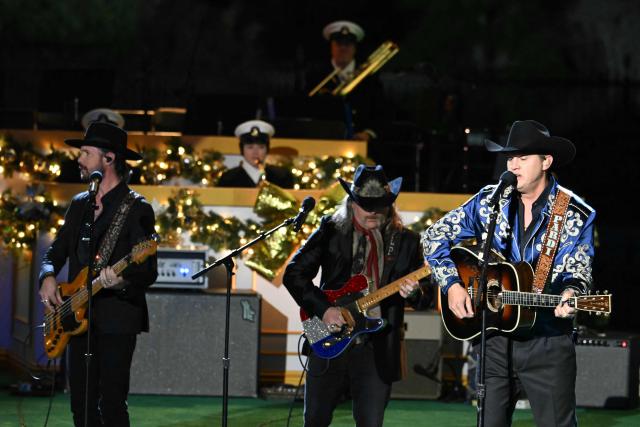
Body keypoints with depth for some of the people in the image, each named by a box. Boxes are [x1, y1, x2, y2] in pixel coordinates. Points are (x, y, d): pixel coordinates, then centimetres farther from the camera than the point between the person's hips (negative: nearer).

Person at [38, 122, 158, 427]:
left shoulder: (136, 209, -7)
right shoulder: (79, 205, 15)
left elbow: (149, 272, -12)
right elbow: (56, 252, 21)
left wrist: (122, 279, -34)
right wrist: (48, 276, -1)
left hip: (117, 321, -7)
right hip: (79, 320, 7)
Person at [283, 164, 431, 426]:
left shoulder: (405, 241, 5)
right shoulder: (331, 231, 3)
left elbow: (425, 299, 7)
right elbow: (294, 274, 1)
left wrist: (413, 293, -18)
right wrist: (323, 309, -11)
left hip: (377, 348, 0)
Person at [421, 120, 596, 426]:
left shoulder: (576, 215, -4)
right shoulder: (489, 201, 3)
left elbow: (578, 272, -4)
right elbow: (434, 237, 8)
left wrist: (570, 294, -27)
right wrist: (452, 284, -5)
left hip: (548, 341, -3)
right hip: (496, 337, 3)